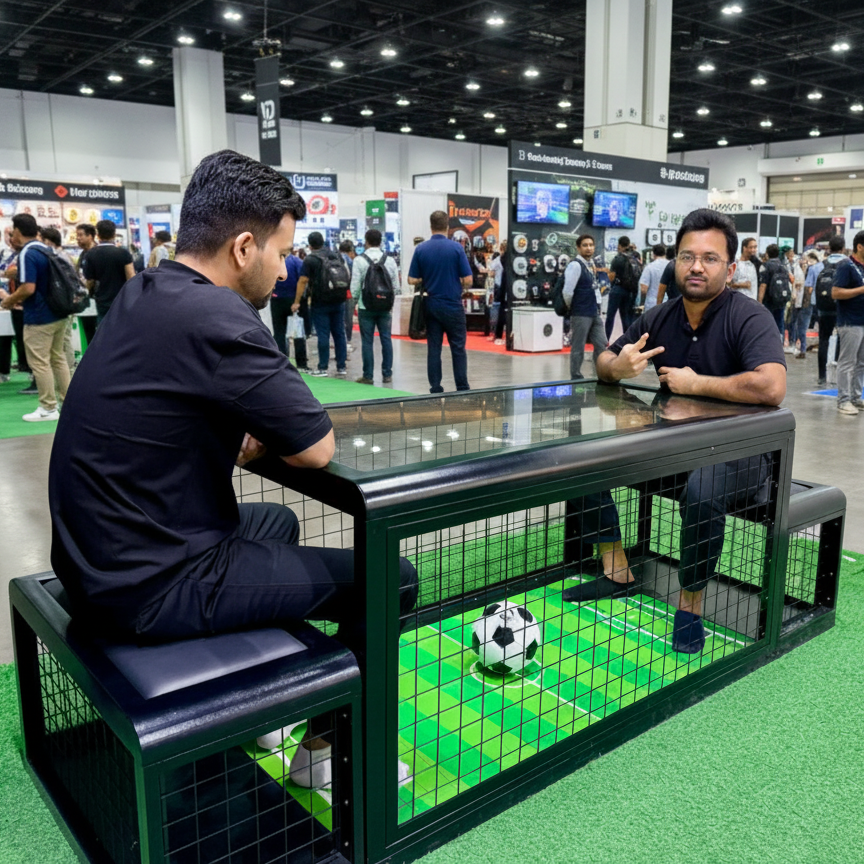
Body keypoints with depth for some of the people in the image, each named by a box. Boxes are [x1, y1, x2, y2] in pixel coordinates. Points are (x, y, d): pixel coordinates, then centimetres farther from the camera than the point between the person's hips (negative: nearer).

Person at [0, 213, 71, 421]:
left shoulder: (27, 254, -17)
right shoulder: (46, 250, 11)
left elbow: (28, 288, -25)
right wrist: (17, 298, 19)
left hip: (39, 317, -9)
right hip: (58, 313, 9)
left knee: (39, 362, 0)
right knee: (58, 358, 16)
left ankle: (48, 408, 5)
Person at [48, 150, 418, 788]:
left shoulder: (143, 296, 6)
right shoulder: (216, 316, -24)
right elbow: (316, 449, -18)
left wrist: (258, 430, 2)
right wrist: (273, 432, 2)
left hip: (100, 555, 10)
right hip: (151, 586, -10)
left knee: (279, 522, 32)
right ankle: (322, 752, 18)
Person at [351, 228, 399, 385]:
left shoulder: (359, 260, -8)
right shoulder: (390, 260, 0)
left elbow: (355, 285, -8)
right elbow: (396, 286, 2)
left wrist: (356, 300, 10)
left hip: (365, 307, -2)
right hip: (385, 306, 2)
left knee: (367, 341, 3)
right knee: (386, 339, 9)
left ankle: (368, 376, 6)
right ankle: (387, 374, 12)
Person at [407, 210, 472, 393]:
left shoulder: (420, 249, -2)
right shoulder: (456, 247, -9)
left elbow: (412, 280, 0)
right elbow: (468, 279, -10)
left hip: (431, 305, 3)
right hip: (453, 305, -2)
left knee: (433, 348, 7)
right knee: (458, 348, 5)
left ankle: (435, 388, 7)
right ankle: (462, 388, 7)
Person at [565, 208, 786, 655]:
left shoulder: (749, 318, -15)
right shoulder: (660, 318, 2)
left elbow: (771, 387, -32)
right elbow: (603, 361, 13)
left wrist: (695, 384, -22)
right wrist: (616, 367, -12)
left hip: (739, 453, -6)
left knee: (701, 489, -38)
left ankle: (690, 605, -12)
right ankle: (619, 574, 6)